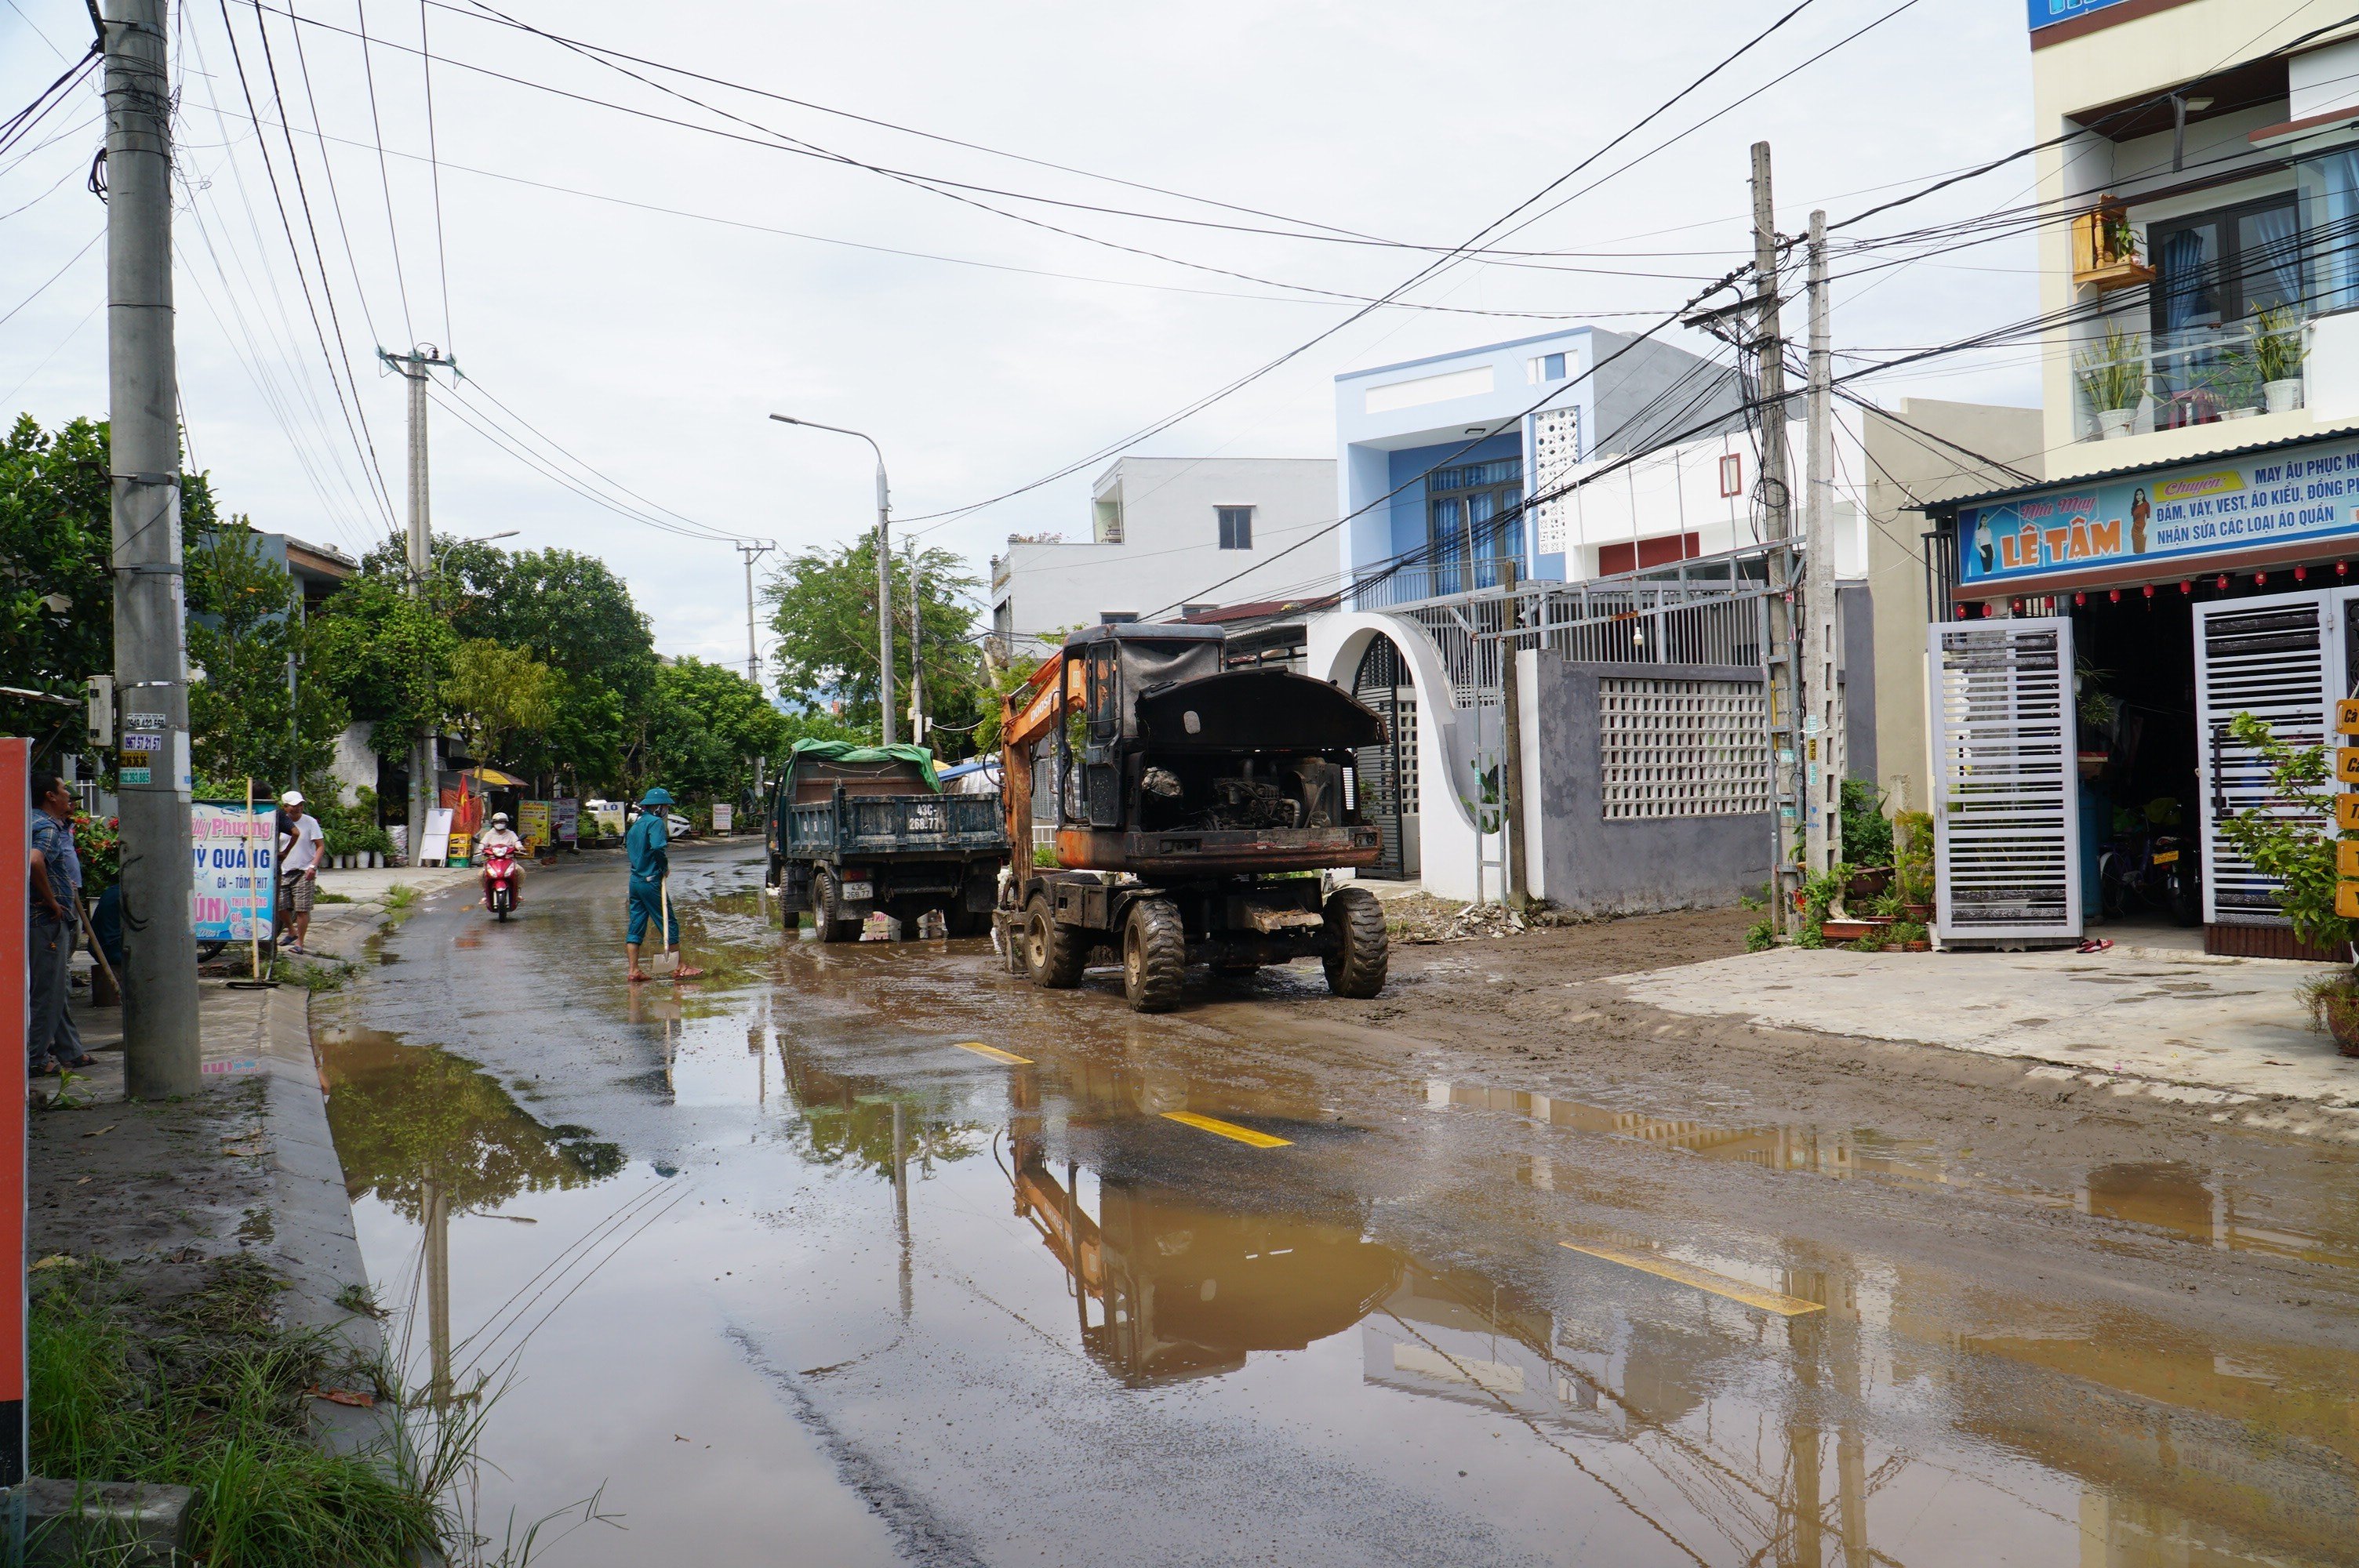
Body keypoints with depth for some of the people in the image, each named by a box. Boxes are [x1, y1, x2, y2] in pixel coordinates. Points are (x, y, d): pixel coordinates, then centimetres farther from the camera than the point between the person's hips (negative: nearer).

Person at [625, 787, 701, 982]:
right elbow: (658, 847, -27)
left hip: (635, 880, 8)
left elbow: (629, 847, 18)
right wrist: (665, 867, -10)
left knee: (636, 925, 8)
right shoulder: (655, 822, -12)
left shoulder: (636, 824, 15)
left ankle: (634, 970, 7)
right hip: (651, 881, -8)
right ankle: (679, 969, 6)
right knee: (669, 924, 1)